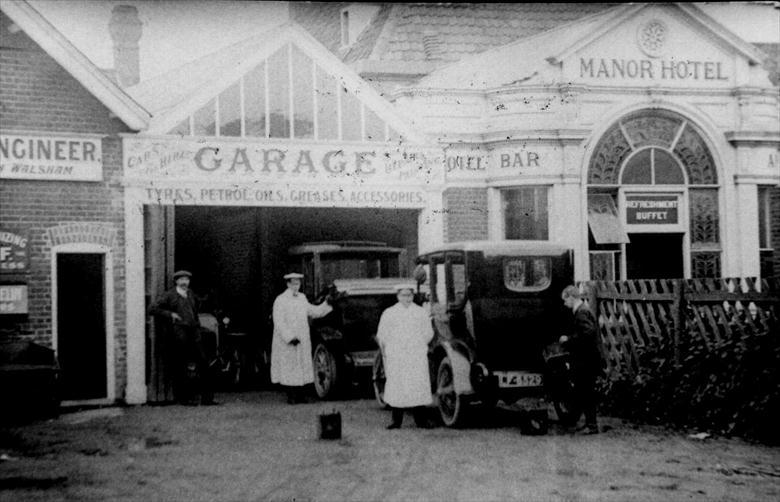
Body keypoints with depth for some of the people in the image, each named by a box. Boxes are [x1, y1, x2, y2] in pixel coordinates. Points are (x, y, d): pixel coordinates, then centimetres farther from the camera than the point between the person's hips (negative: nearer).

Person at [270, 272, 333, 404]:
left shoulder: (302, 298, 11)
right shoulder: (280, 300, -8)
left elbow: (313, 312, 23)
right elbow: (279, 322, -14)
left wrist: (327, 304, 12)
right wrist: (290, 338, -21)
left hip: (302, 341, 6)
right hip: (286, 343, -6)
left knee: (303, 366, 4)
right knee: (288, 368, -4)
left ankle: (301, 395, 8)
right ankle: (291, 397, 1)